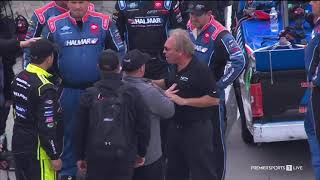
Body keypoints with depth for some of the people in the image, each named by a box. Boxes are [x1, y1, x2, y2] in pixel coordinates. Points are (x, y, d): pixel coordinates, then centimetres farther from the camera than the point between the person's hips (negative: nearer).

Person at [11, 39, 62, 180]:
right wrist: (54, 156, -14)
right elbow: (47, 126, -21)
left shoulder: (19, 78, 3)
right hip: (38, 151, -8)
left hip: (18, 145, 8)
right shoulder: (45, 88, -22)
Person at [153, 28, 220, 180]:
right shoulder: (174, 67, 4)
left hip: (197, 129, -8)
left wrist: (183, 101, -23)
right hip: (175, 126, 8)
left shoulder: (200, 70, -21)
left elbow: (214, 99, -23)